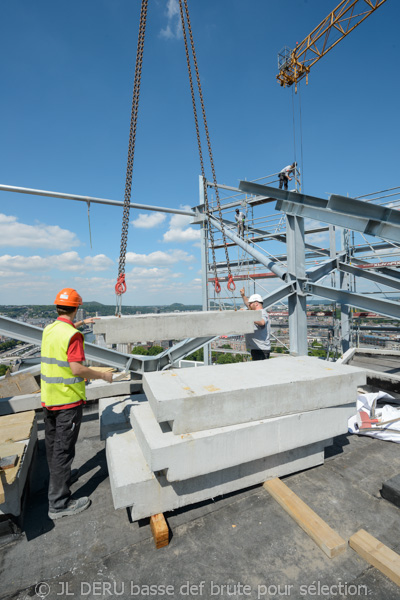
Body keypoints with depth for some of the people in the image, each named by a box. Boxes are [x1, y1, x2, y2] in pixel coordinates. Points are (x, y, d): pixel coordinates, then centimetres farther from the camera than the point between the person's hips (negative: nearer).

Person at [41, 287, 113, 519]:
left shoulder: (48, 330, 4)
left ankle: (61, 477, 43)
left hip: (48, 398, 8)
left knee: (52, 444, 22)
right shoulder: (73, 335, -22)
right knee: (63, 449, 3)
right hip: (68, 400, -8)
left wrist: (81, 323, 36)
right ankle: (59, 503, 15)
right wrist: (103, 375, -15)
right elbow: (77, 369, -27)